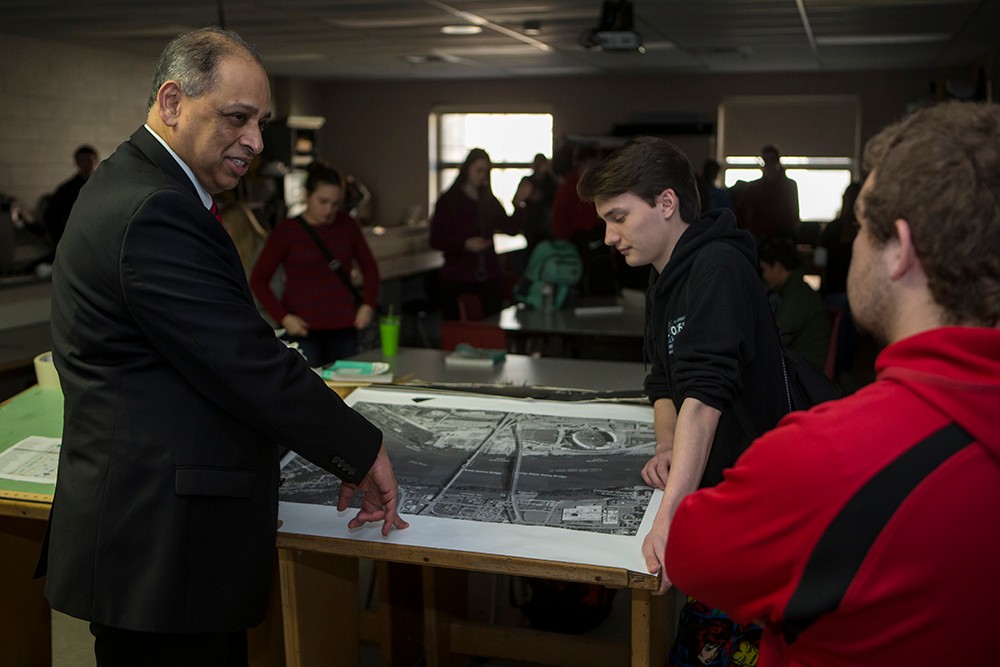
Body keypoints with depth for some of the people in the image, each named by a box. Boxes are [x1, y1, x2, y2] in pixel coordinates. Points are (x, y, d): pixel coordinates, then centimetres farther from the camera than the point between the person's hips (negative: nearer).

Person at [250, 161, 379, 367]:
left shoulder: (347, 225, 8)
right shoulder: (286, 231, -1)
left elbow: (369, 266, 18)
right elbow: (258, 279, 1)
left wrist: (367, 305, 4)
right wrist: (283, 317, -9)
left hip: (343, 326, 3)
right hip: (303, 327, -3)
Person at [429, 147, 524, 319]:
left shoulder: (489, 201, 12)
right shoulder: (448, 201, 0)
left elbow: (511, 228, 5)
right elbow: (436, 241, -5)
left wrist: (518, 205, -11)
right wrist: (466, 244, -17)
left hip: (489, 279, 4)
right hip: (456, 281, -4)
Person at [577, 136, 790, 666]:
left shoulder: (718, 266, -19)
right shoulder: (665, 278, 12)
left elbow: (705, 394, -30)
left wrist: (670, 517, -36)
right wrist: (668, 448, -3)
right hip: (706, 492, 8)